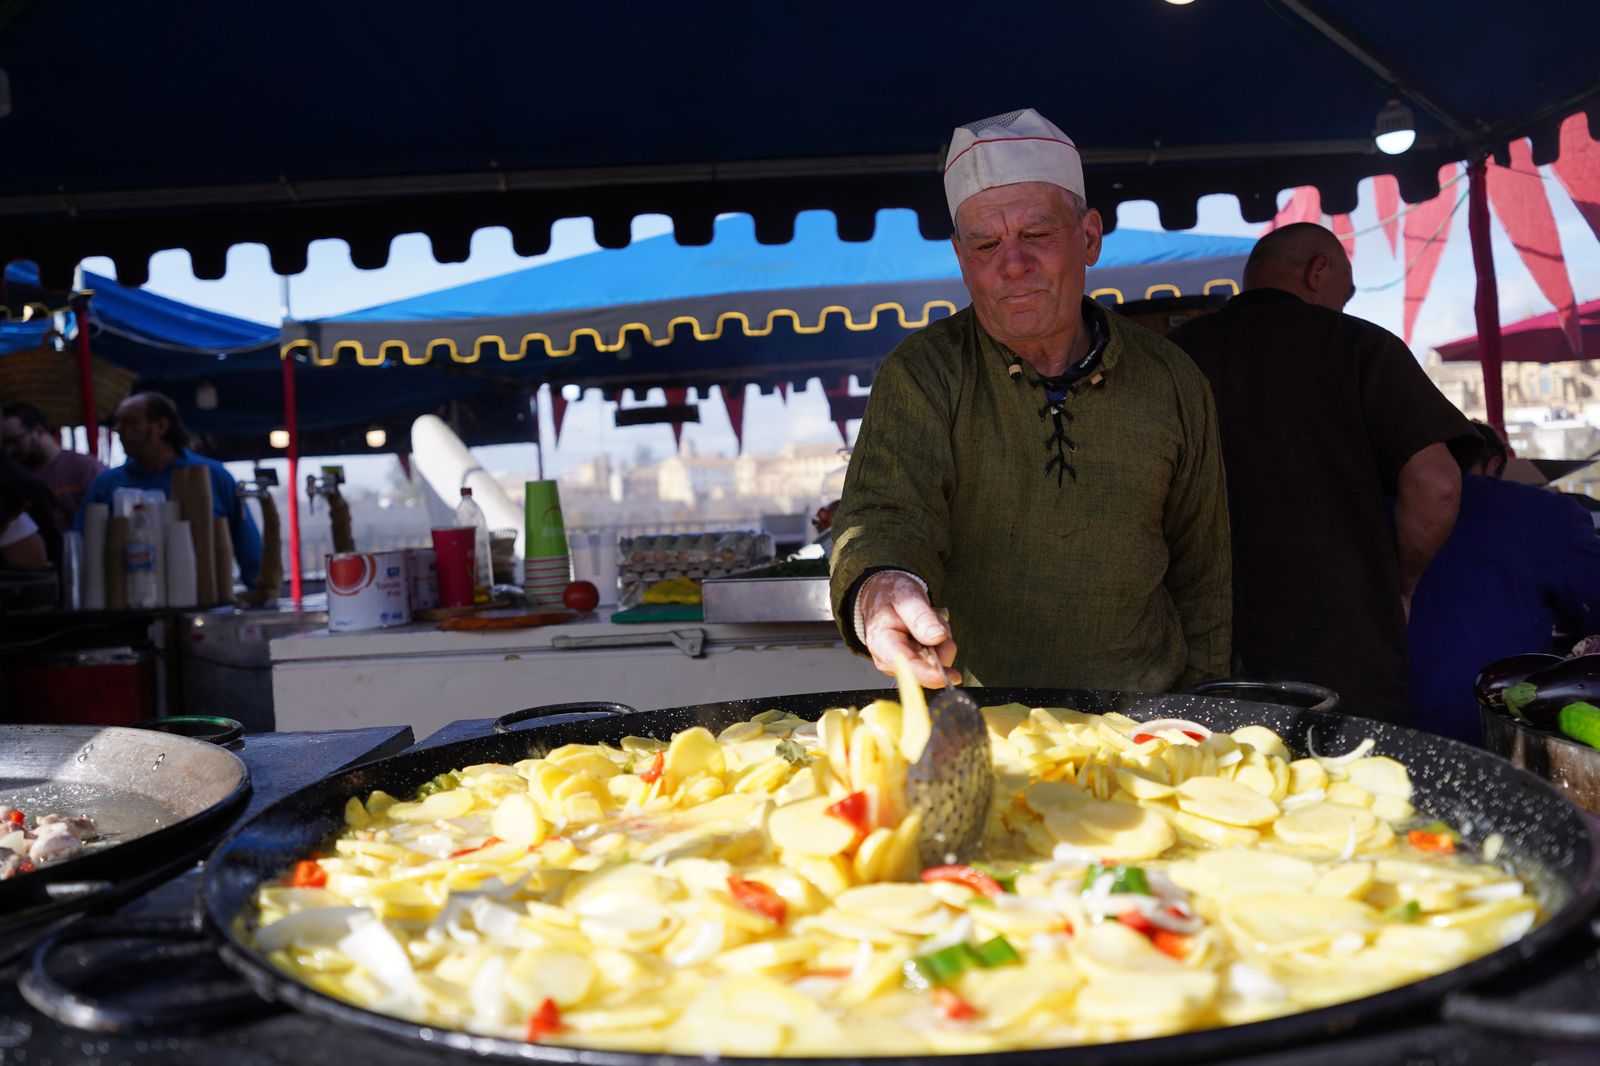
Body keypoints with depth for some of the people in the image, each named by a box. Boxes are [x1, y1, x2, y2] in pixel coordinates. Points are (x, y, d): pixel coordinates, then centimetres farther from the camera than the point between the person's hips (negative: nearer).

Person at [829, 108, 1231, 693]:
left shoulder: (1171, 382, 5)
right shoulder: (919, 375, -2)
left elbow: (1201, 574, 12)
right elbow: (884, 514, -15)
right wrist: (878, 586, -38)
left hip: (1139, 715, 0)